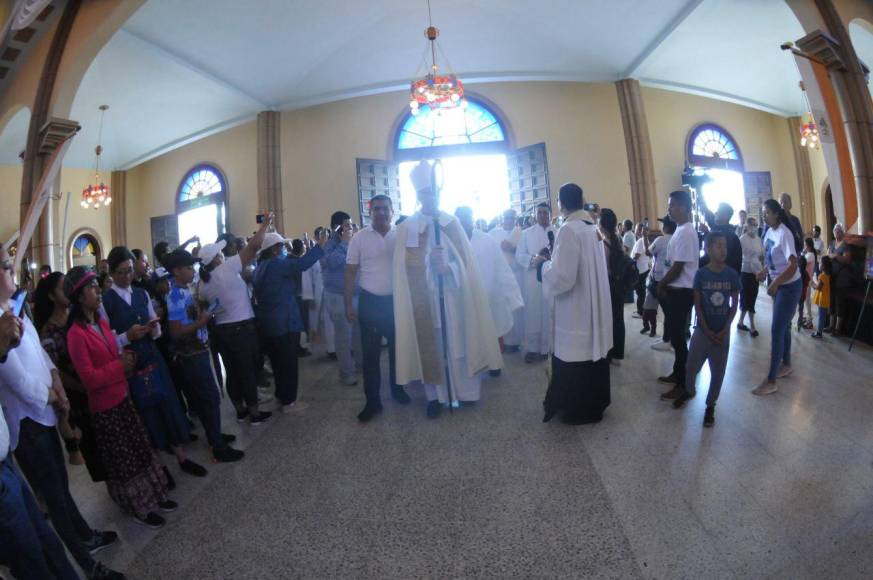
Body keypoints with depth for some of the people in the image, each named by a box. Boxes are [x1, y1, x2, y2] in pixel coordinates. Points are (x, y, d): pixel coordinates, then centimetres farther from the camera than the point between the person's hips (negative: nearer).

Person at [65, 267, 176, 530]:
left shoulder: (101, 321, 2)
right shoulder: (76, 333, -22)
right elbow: (89, 378, -23)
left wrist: (126, 357, -3)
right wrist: (121, 366, -18)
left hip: (122, 397, 8)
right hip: (105, 406, -8)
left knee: (141, 449, 18)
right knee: (123, 459, 10)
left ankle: (154, 496, 35)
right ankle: (138, 508, 28)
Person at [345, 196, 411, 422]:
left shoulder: (401, 236, 0)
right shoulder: (359, 238, -3)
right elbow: (350, 273, -1)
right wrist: (348, 306, -5)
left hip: (396, 300, 2)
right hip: (370, 302, -1)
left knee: (397, 348, 15)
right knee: (370, 353, 4)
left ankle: (397, 389, 36)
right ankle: (373, 401, 15)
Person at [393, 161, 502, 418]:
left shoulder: (452, 222, 5)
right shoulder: (407, 227, -1)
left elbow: (466, 259, 2)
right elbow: (407, 267, -5)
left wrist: (449, 267, -16)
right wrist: (428, 262, -21)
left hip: (454, 294, 2)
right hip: (425, 296, -1)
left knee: (458, 340, 7)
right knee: (430, 343, 4)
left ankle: (464, 389, 22)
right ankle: (435, 395, 14)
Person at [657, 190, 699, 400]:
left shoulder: (685, 233, -19)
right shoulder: (681, 230, 12)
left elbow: (678, 268, -20)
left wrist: (661, 285, -7)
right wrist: (664, 284, 8)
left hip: (682, 291, -10)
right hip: (677, 290, 10)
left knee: (678, 336, -3)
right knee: (674, 333, 18)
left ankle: (684, 384, 7)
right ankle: (678, 373, 32)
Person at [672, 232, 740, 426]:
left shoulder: (732, 274, -6)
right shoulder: (701, 274, -9)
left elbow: (734, 305, 0)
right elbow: (697, 305, -5)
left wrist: (724, 330, -8)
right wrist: (708, 331, -9)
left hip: (723, 331, 1)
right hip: (703, 329, -1)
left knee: (718, 371, 6)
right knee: (692, 366, 5)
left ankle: (710, 405, 24)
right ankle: (689, 390, 35)